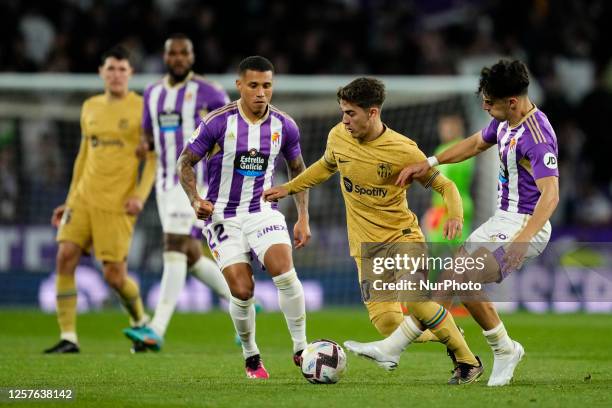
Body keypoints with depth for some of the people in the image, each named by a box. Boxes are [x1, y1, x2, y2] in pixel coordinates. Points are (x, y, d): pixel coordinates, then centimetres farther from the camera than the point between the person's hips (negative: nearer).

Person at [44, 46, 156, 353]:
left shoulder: (142, 108, -3)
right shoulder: (90, 108, 14)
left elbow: (155, 157, -4)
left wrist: (140, 195, -17)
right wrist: (70, 200, 18)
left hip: (118, 203, -5)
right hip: (84, 197, 5)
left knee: (114, 275, -6)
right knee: (65, 256, -11)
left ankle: (140, 320, 25)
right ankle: (68, 337, -8)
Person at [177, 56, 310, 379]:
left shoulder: (284, 126, -3)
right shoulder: (218, 122, -13)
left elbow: (297, 170, 13)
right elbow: (185, 163, -4)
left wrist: (303, 218, 8)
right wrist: (196, 201, -20)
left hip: (263, 212, 2)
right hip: (223, 216, -2)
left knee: (285, 272, -23)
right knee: (242, 291, -10)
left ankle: (300, 349, -9)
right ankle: (251, 357, 15)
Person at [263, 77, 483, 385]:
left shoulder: (402, 151, -16)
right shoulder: (337, 137, -2)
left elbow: (444, 185, -7)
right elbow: (326, 166, 22)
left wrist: (455, 215, -26)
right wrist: (288, 188, 25)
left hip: (402, 235, -4)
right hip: (365, 244, 4)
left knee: (415, 296, -30)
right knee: (386, 323, -13)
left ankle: (467, 361, -9)